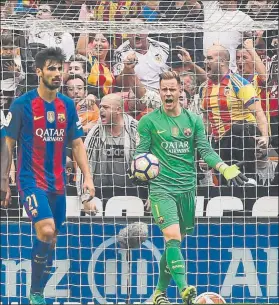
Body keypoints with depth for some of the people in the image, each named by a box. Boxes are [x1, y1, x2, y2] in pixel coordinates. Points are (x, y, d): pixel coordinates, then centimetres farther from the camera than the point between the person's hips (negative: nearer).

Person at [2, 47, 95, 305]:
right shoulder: (22, 104, -7)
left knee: (50, 241, 8)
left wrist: (88, 177, 0)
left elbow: (77, 144, 11)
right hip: (31, 180, -5)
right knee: (46, 231, -22)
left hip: (58, 184, 5)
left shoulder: (67, 105, 7)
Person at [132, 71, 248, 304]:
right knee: (172, 237, -20)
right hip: (162, 188, -4)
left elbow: (205, 150, 5)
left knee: (176, 241, 11)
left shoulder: (193, 120, 8)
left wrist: (224, 168, -11)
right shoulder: (149, 121, 1)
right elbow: (141, 152, 2)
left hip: (187, 188, 4)